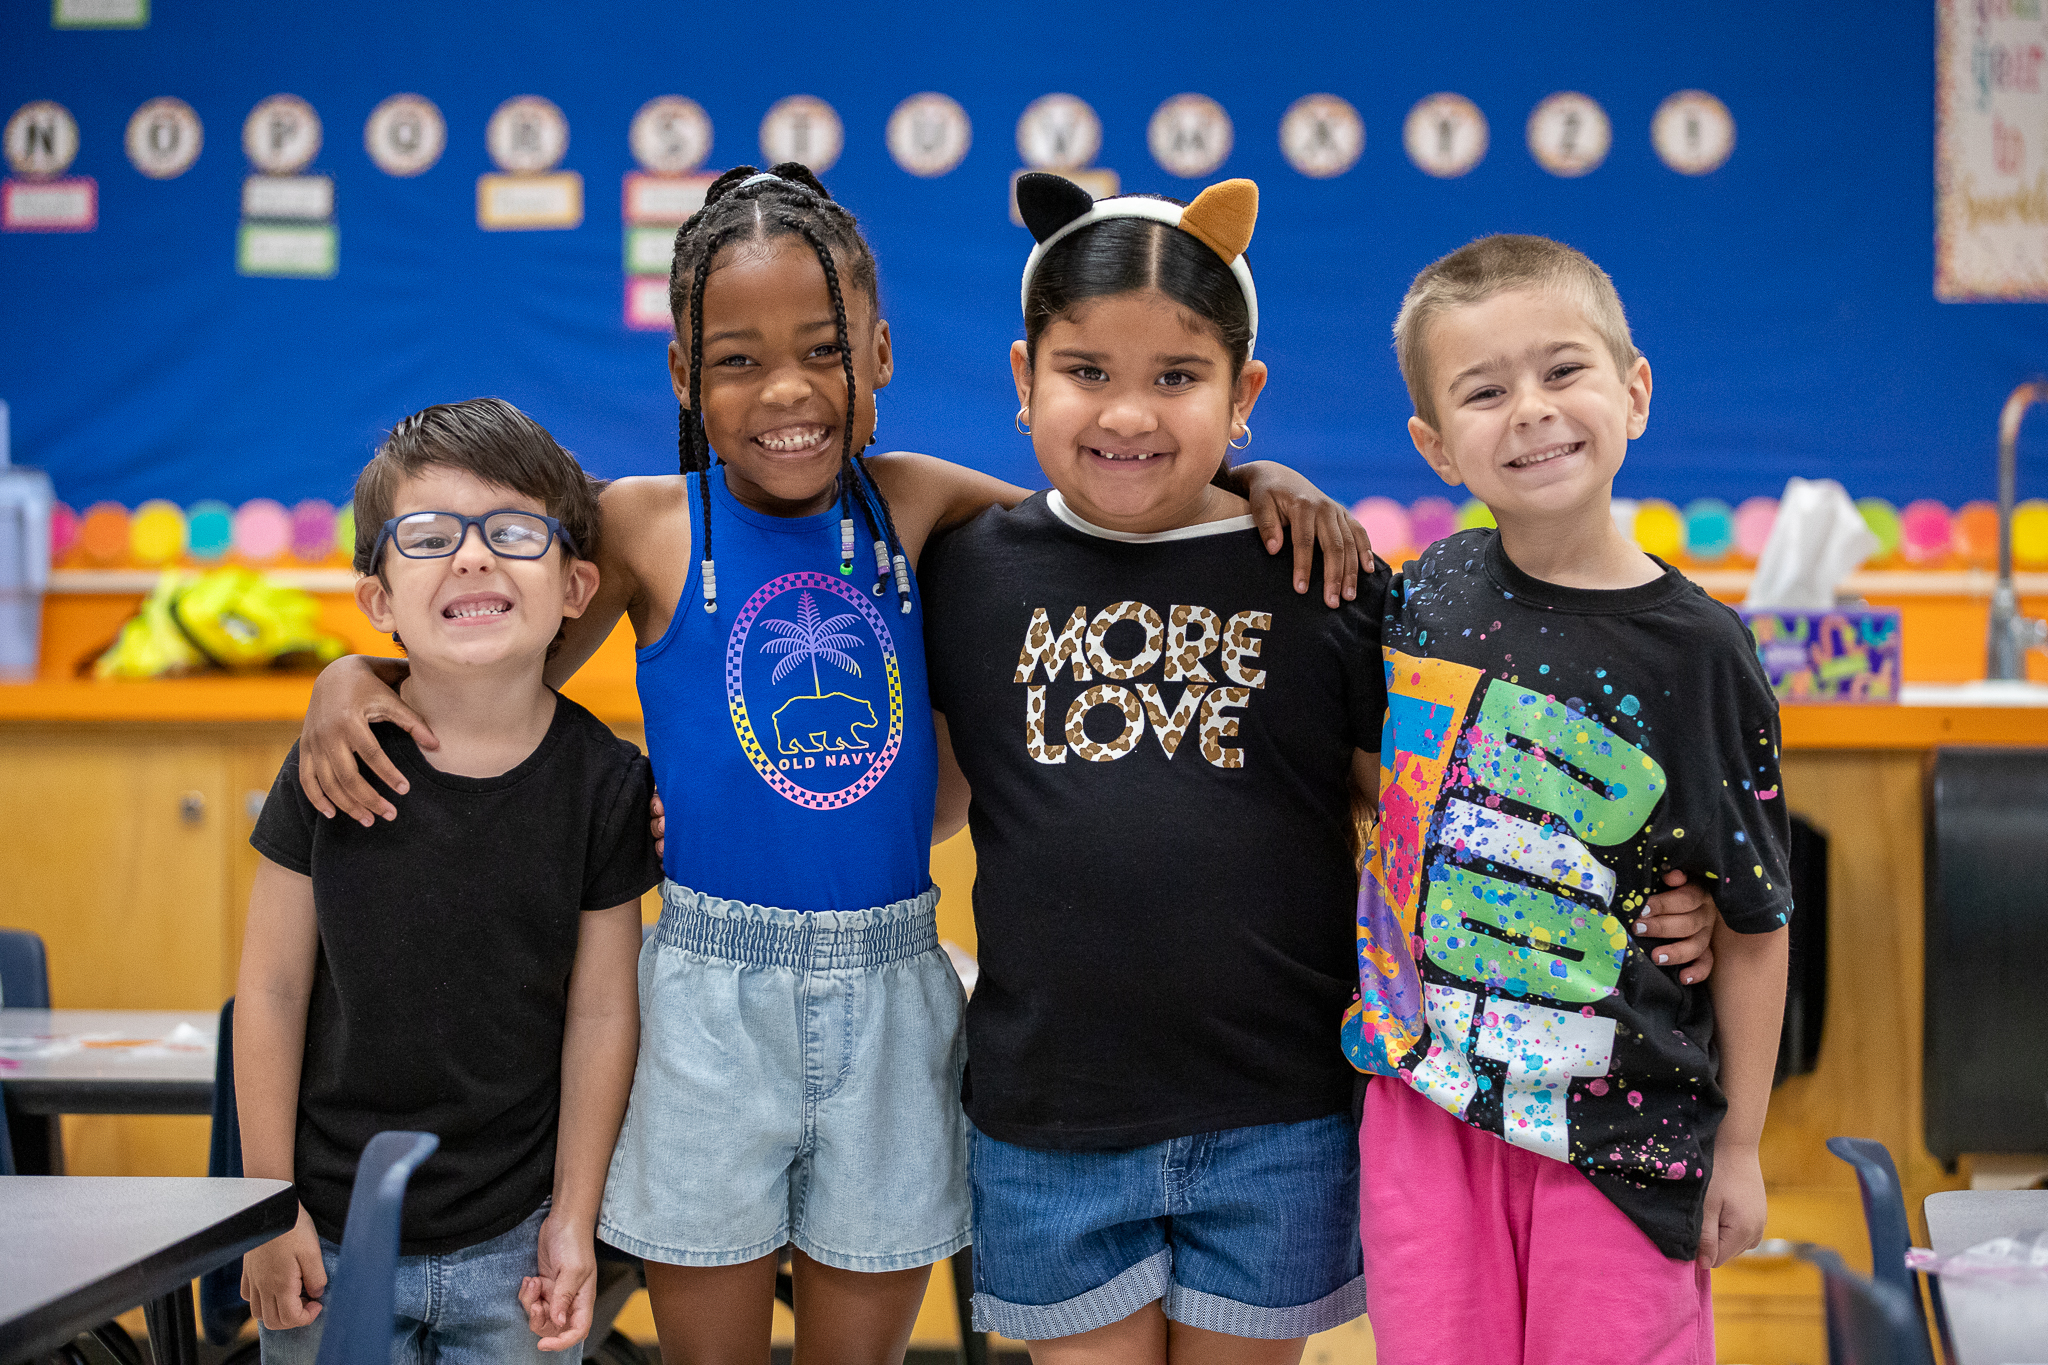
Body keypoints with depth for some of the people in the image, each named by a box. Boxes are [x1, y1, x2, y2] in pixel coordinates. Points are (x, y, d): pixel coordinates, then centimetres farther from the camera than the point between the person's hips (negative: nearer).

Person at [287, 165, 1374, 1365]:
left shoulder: (911, 504, 0)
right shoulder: (646, 527, -5)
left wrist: (1256, 481, -7)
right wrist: (356, 675, -14)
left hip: (892, 989, 2)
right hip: (712, 994, -1)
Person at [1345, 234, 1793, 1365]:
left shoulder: (1695, 650, -9)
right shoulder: (1422, 595, 1)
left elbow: (1753, 920, -3)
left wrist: (1739, 1143, 1)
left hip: (1617, 1123, -3)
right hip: (1423, 1095, 3)